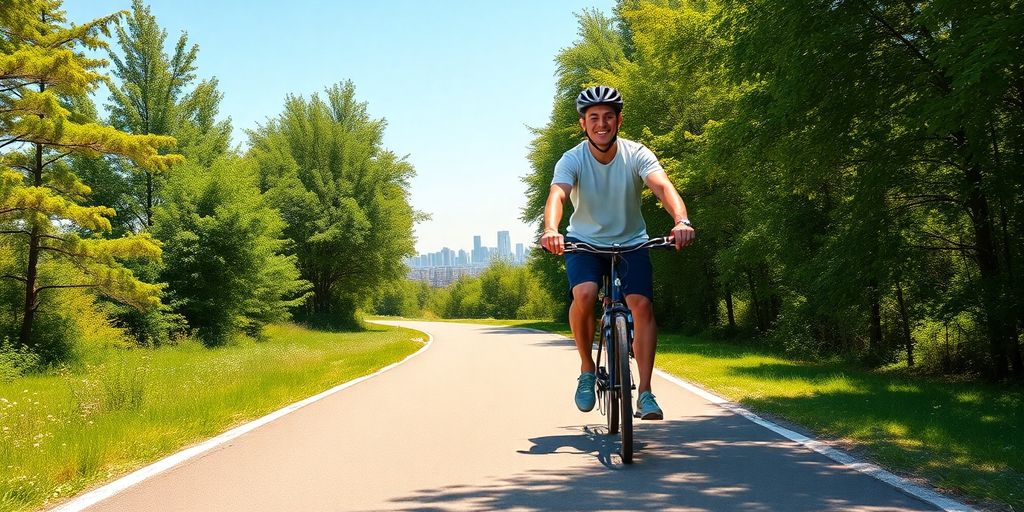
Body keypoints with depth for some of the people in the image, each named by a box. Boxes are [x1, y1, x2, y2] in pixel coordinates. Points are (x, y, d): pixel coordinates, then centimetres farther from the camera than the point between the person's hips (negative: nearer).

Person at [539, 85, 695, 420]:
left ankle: (645, 394, -10)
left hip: (631, 241, 1)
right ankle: (587, 369, -4)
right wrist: (551, 230, -57)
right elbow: (557, 195, -35)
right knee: (584, 295, -28)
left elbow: (663, 186, -33)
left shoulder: (636, 155, -16)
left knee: (642, 304, -18)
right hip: (585, 241, -1)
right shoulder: (572, 160, -17)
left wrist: (681, 221, -54)